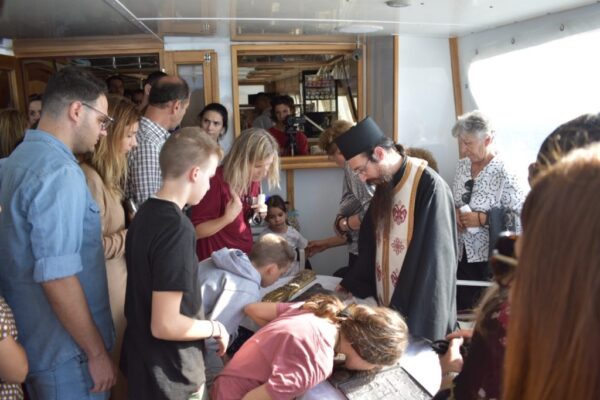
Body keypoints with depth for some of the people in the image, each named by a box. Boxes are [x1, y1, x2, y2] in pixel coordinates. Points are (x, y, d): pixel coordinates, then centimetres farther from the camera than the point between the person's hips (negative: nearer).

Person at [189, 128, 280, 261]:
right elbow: (195, 231, -18)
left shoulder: (254, 178, -3)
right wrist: (228, 217, -30)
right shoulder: (216, 181, -23)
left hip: (246, 254, 6)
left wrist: (258, 213, -6)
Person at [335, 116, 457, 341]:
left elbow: (433, 258, -20)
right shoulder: (384, 182, 3)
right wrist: (351, 285, 14)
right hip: (386, 303, 7)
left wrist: (410, 316, -17)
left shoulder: (429, 186, -21)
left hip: (418, 310, -7)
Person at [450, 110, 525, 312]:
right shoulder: (462, 165, 5)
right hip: (462, 254, 6)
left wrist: (482, 218, -21)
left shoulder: (503, 173, -16)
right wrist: (454, 212, -5)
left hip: (490, 260, -6)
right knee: (460, 310, 11)